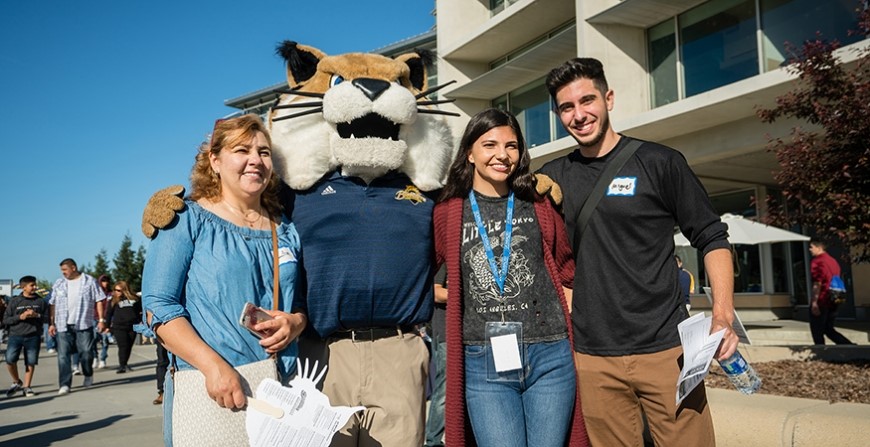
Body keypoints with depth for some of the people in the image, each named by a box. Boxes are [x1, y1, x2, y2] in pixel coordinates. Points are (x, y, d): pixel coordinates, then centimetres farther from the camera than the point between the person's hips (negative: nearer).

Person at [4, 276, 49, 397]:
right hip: (15, 336, -1)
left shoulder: (40, 301, 7)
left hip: (33, 337, 1)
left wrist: (37, 315, -10)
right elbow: (5, 320, 3)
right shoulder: (14, 301, 3)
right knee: (10, 359, -11)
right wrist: (20, 317, -12)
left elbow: (47, 317, 9)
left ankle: (26, 387, 16)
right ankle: (16, 382, 13)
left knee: (31, 362, 1)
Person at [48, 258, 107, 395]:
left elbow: (99, 301, 2)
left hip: (84, 324, -2)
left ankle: (88, 375, 28)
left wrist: (101, 319, -4)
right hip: (63, 326, 2)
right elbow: (53, 304, 11)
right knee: (63, 355, -4)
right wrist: (51, 323, 5)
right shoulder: (59, 283, 11)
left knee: (86, 352, 3)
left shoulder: (90, 281, 3)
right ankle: (65, 385, -1)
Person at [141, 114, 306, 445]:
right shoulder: (187, 219, -2)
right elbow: (159, 305, -9)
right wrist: (213, 365, -21)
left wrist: (297, 323, -9)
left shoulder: (286, 231, 10)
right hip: (208, 390, -4)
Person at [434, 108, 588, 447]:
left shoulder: (539, 207, 7)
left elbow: (566, 272, 16)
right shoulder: (448, 213, 3)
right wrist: (451, 295, 1)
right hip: (483, 362, -1)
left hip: (550, 356, 2)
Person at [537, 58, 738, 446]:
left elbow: (711, 239, 1)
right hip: (592, 359, 2)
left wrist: (723, 314, -12)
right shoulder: (552, 177, 8)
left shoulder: (658, 162, -1)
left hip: (665, 349, -2)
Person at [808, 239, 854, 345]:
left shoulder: (817, 261, -12)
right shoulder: (833, 261, 15)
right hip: (832, 302, 8)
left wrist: (814, 302, -19)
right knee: (829, 329, 17)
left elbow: (817, 283, -19)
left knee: (817, 332, 2)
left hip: (821, 302, -8)